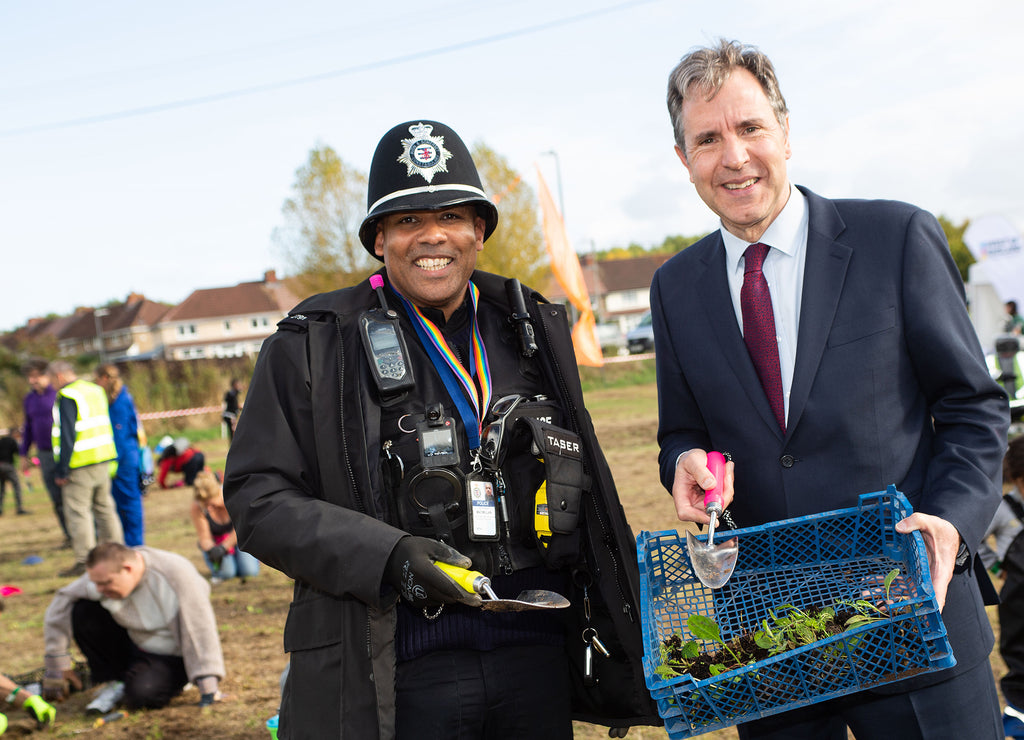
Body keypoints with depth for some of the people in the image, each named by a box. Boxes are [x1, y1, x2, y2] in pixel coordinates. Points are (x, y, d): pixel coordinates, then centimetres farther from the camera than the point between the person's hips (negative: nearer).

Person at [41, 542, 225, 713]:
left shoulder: (177, 574, -29)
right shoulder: (104, 575, -15)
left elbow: (201, 629, -27)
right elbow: (61, 605, -7)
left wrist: (207, 684, -29)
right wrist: (58, 666, -5)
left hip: (172, 657, -5)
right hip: (132, 647, 5)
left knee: (142, 694, -34)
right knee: (82, 611, -15)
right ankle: (111, 683, -5)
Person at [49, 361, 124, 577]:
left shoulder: (66, 397, -13)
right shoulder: (96, 390, 13)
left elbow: (67, 436, -17)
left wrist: (62, 470, -13)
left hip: (80, 465, -8)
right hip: (104, 460, 8)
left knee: (77, 511, -2)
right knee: (104, 507, 15)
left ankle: (84, 561, -1)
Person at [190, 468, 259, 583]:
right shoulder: (197, 508, -26)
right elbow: (204, 538, -20)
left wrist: (223, 547, -37)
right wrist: (212, 550, -42)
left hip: (237, 538, 0)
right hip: (215, 542, 0)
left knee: (249, 571, -20)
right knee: (226, 572, -26)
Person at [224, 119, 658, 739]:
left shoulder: (536, 328, 11)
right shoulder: (313, 347, -2)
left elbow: (583, 489, 17)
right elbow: (258, 499, -5)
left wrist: (620, 655, 13)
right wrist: (386, 556, -19)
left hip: (540, 665, 4)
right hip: (395, 682, -4)